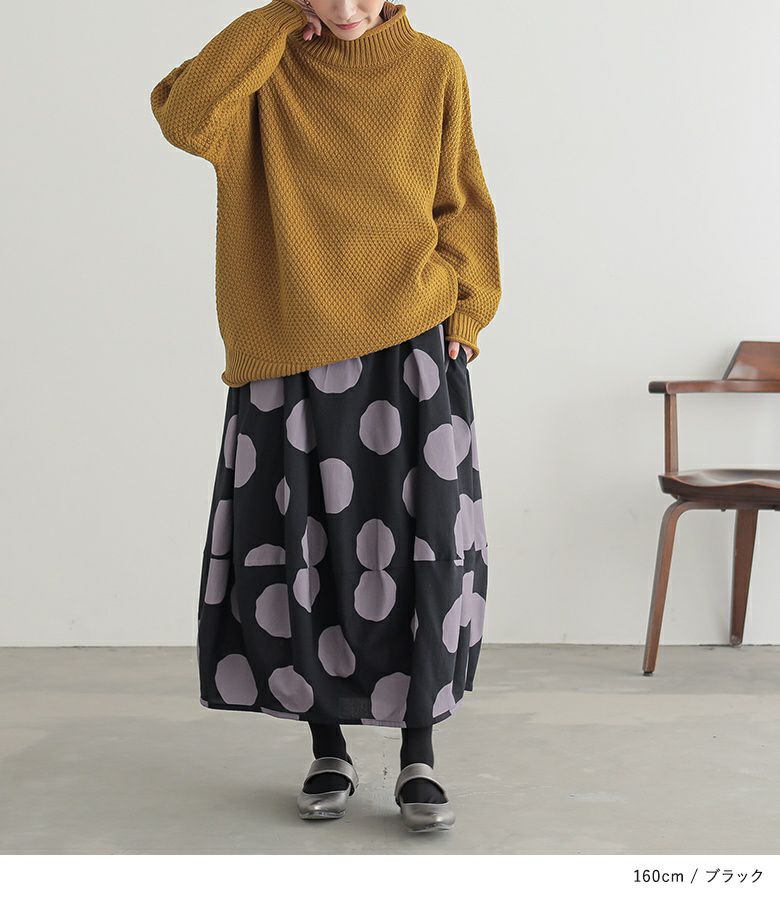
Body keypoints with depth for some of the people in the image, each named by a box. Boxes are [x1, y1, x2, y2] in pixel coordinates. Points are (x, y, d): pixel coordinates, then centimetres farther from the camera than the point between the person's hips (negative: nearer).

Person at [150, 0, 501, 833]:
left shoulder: (433, 69, 4)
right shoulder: (266, 67, 2)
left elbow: (461, 205, 9)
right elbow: (186, 118, -17)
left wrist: (463, 312, -2)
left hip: (413, 353, 0)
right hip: (291, 361, 0)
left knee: (421, 556, -2)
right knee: (302, 559, 5)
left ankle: (419, 757, 12)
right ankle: (328, 752, 21)